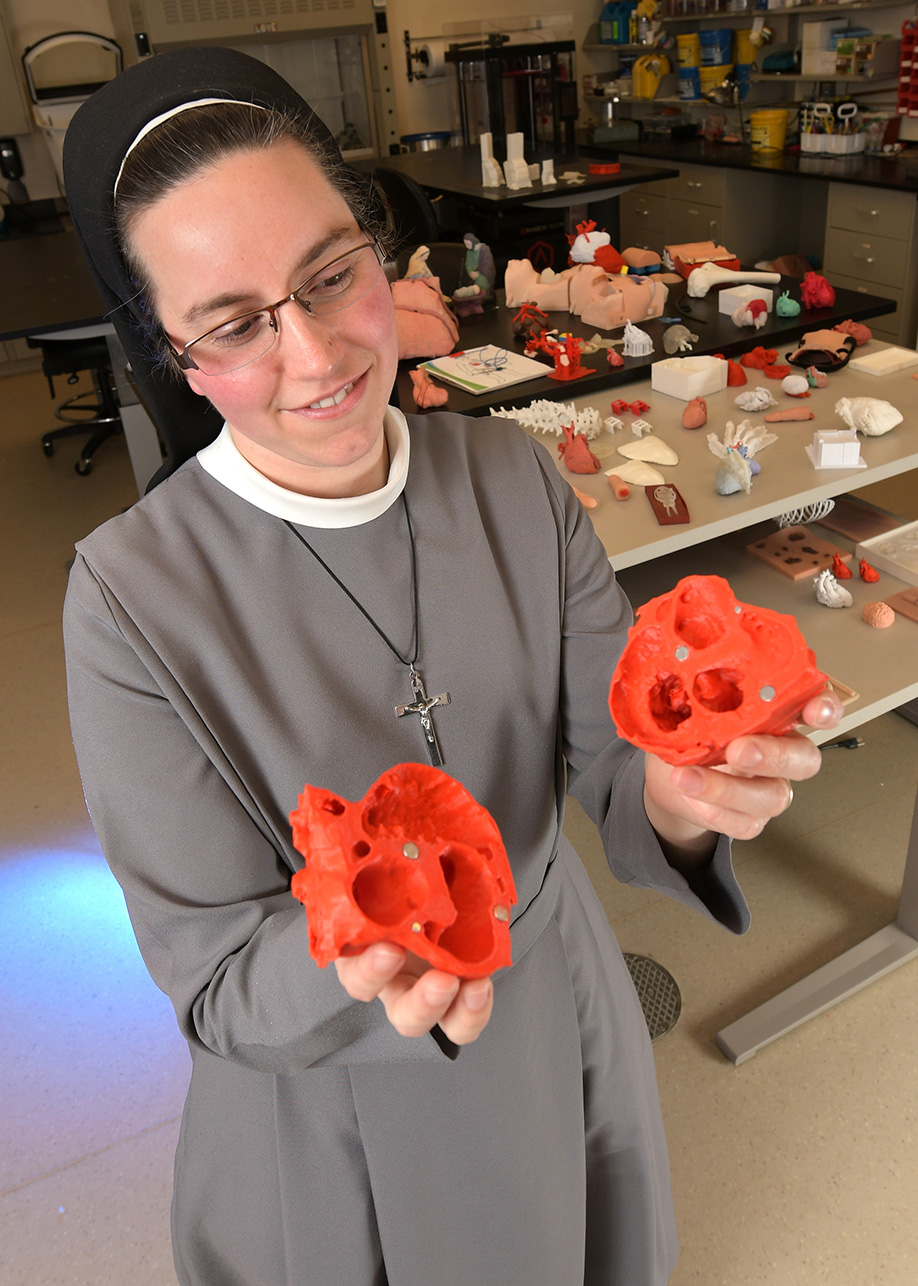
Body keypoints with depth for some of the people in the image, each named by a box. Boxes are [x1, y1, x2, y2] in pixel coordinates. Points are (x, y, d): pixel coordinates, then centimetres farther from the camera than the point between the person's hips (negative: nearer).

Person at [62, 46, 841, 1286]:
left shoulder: (515, 475, -14)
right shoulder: (133, 596, -24)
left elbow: (611, 751, -12)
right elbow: (217, 984, -19)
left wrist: (679, 798, -35)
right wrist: (371, 962, -41)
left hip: (564, 1028, 4)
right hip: (331, 1116, -3)